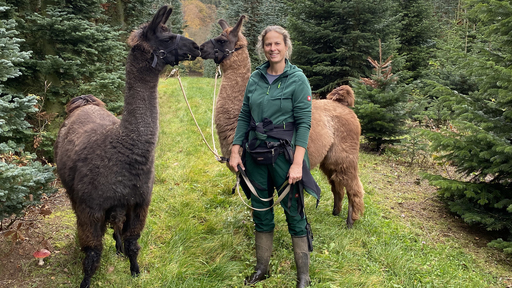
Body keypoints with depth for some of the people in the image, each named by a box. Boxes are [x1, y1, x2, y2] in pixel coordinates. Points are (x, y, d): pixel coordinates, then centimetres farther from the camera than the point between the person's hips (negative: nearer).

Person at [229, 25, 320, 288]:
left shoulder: (297, 79, -7)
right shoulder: (255, 78, 6)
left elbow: (304, 123, -11)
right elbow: (244, 117, 10)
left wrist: (297, 163, -18)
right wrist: (235, 150, 2)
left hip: (283, 155, -4)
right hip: (255, 155, 5)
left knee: (294, 212, 2)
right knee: (261, 212, 14)